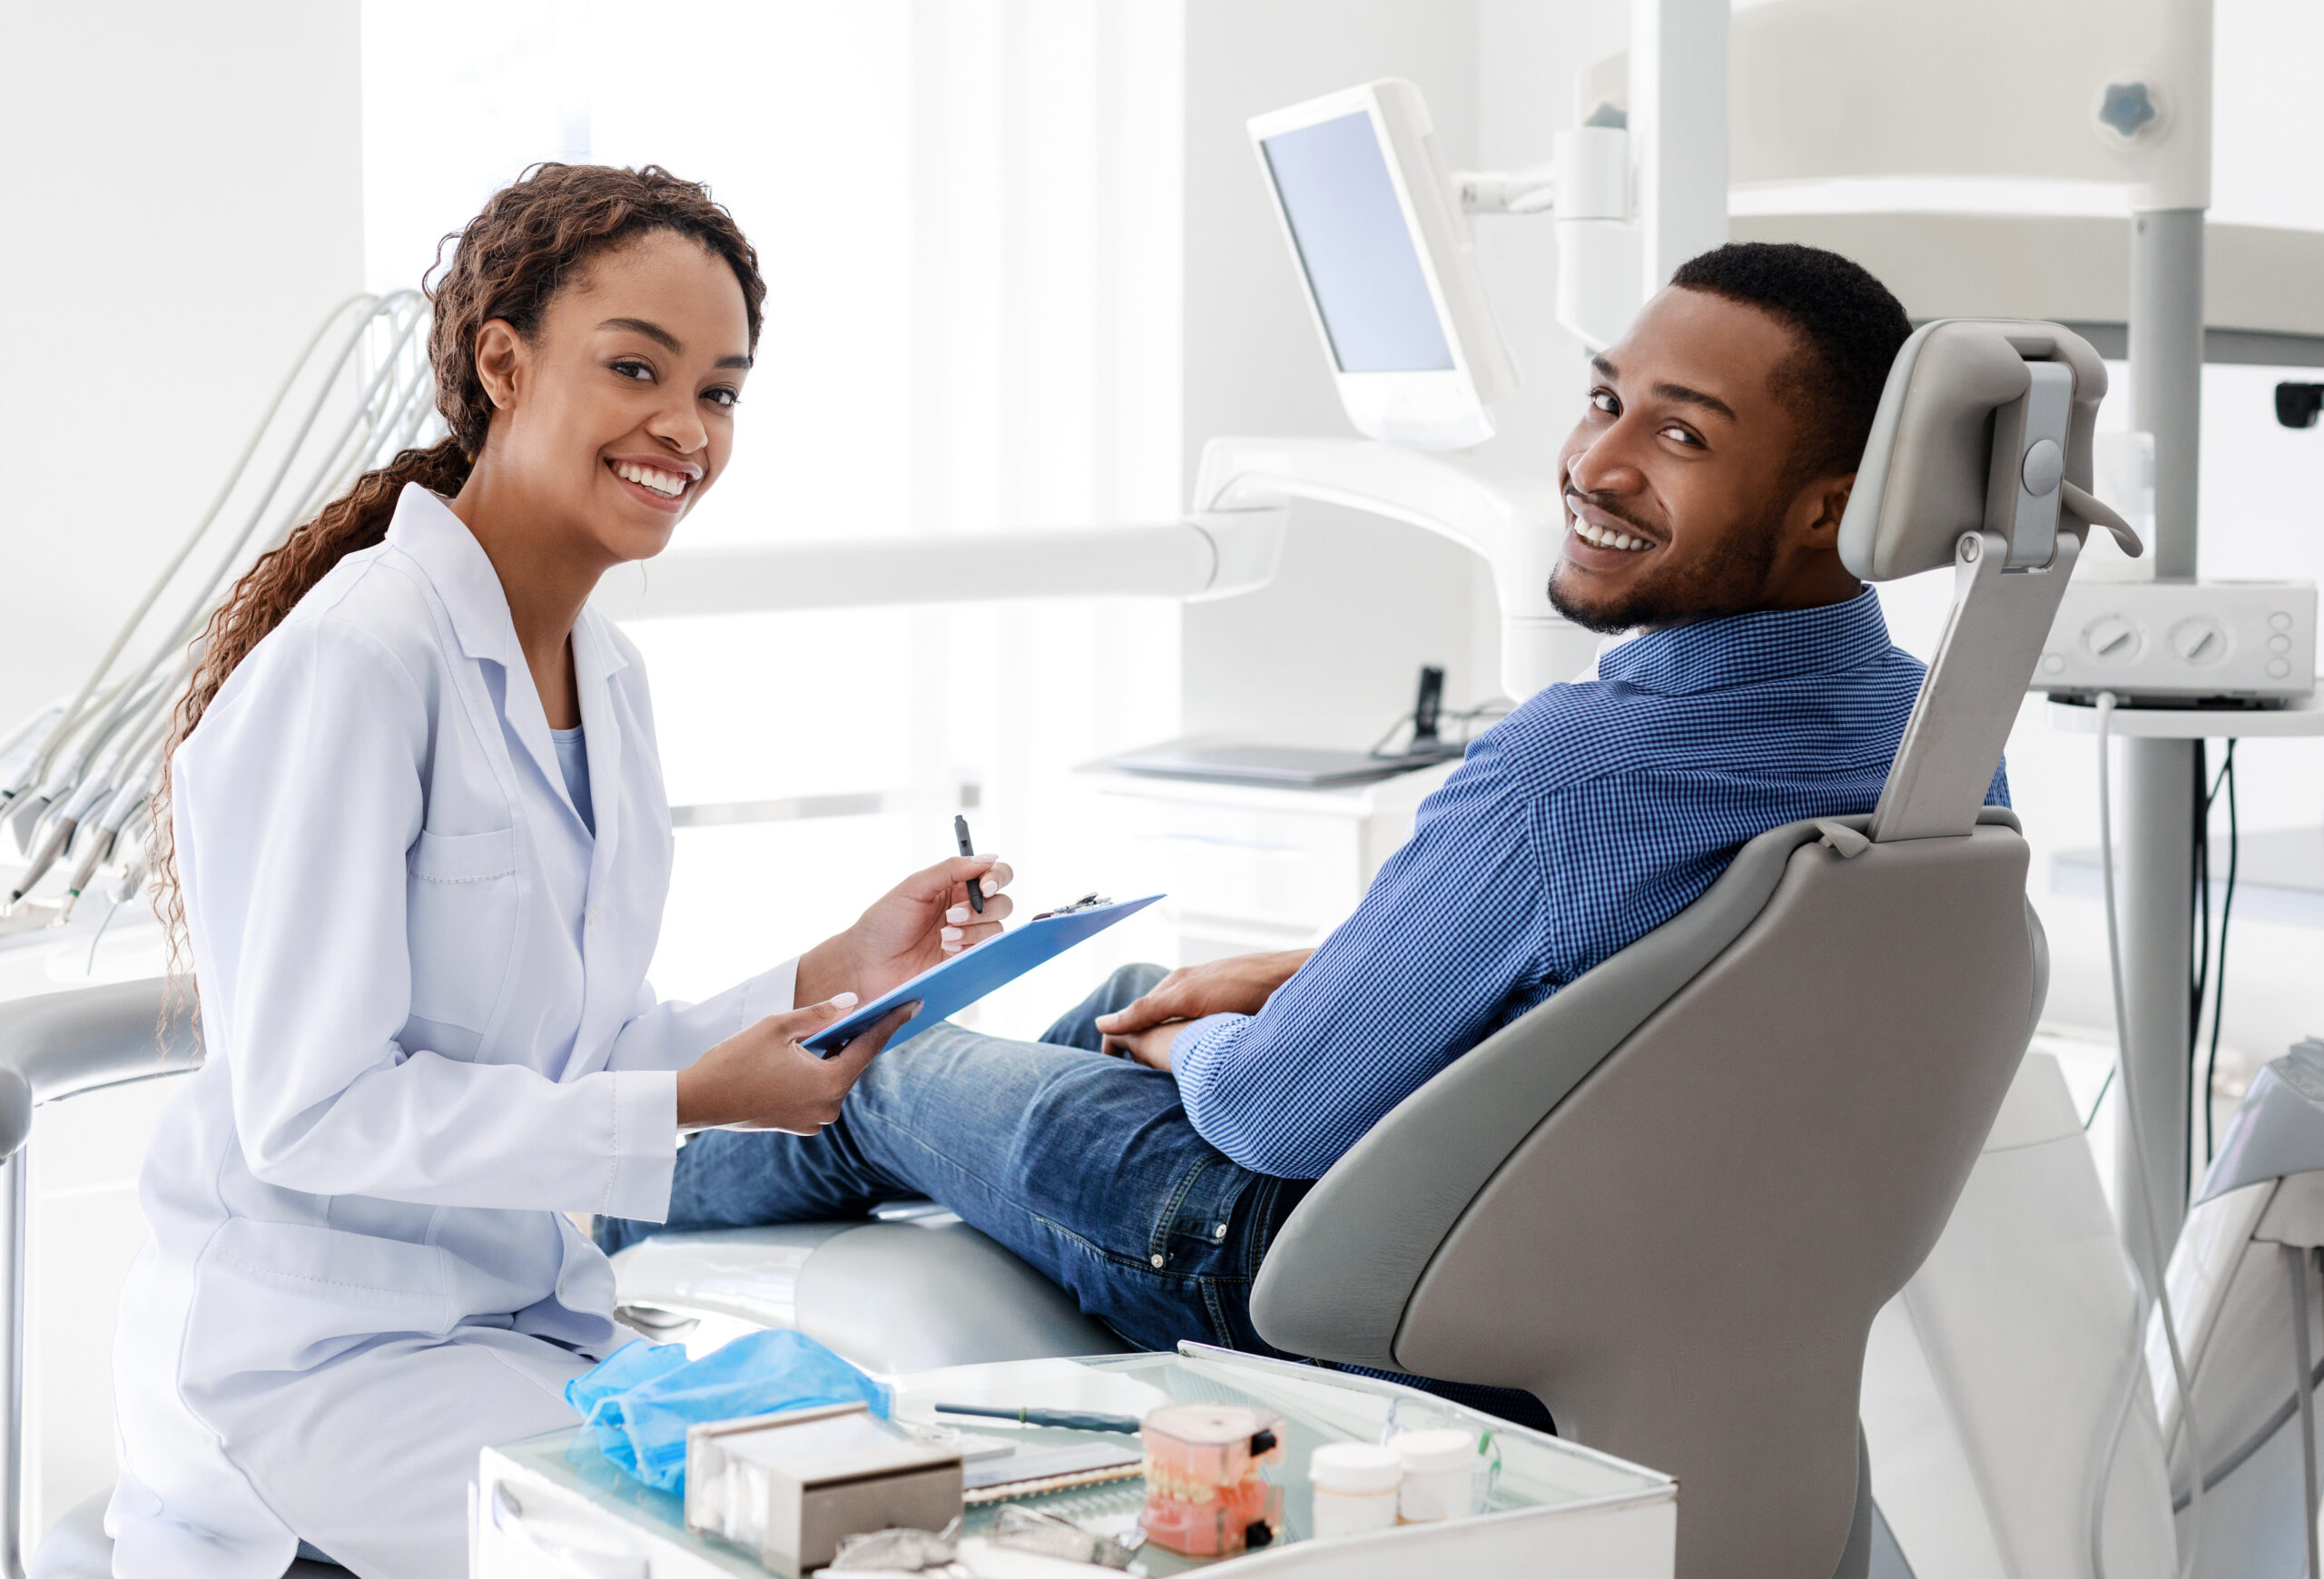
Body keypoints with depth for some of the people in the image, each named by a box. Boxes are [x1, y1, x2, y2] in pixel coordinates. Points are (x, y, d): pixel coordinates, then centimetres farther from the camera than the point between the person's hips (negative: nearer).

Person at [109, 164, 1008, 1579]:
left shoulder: (609, 676, 10)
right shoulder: (353, 661, -19)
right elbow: (310, 1109, -20)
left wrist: (833, 977, -1)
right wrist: (687, 1107, -22)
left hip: (535, 1317, 8)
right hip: (323, 1351, -8)